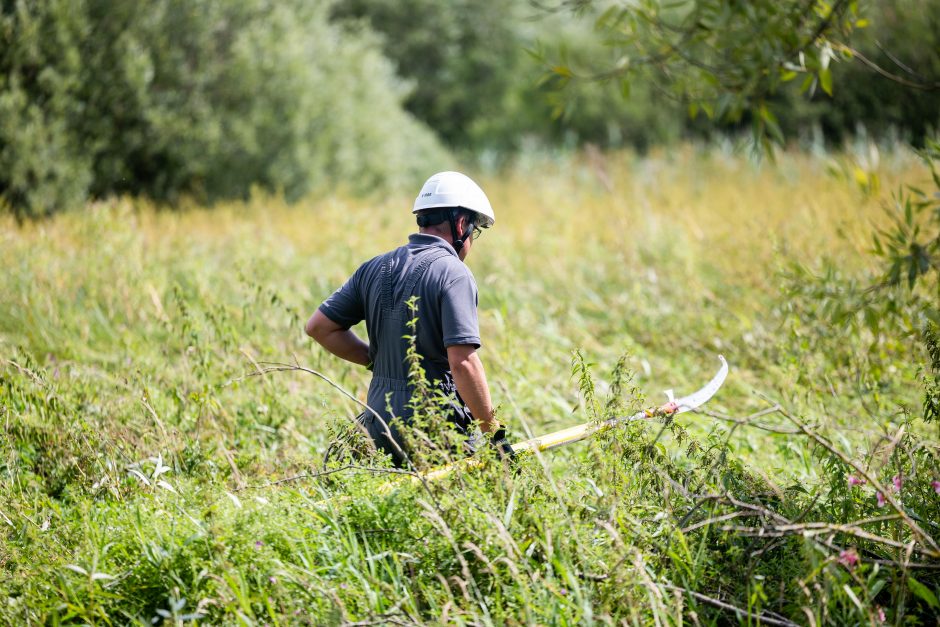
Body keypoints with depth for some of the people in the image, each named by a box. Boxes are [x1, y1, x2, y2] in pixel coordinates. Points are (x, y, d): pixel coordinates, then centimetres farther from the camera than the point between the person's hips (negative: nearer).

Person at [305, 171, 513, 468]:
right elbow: (463, 363, -19)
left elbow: (319, 326, 14)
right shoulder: (453, 273, -10)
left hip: (378, 431, 7)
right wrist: (496, 435, -13)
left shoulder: (374, 268, 11)